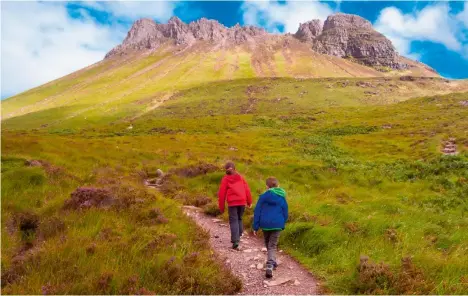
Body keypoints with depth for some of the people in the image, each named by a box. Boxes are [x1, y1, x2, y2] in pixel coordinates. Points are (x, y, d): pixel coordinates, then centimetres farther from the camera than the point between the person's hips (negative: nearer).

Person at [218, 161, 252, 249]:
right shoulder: (240, 177, 13)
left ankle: (235, 241, -13)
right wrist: (249, 202, 15)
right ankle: (238, 237, 21)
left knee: (233, 220, -2)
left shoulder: (225, 179, 5)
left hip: (232, 203, -3)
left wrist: (221, 207, 9)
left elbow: (222, 193, 3)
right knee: (239, 219, 19)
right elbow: (247, 189, 9)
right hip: (242, 202, 3)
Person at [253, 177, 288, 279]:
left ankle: (272, 263, 35)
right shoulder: (282, 198, 2)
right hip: (277, 225, 0)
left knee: (268, 245, 20)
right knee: (272, 246, 2)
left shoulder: (263, 197, -3)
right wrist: (282, 225, 23)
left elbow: (257, 212, -3)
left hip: (265, 224, 0)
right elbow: (285, 213, 9)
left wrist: (255, 227, 2)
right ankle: (270, 266, -17)